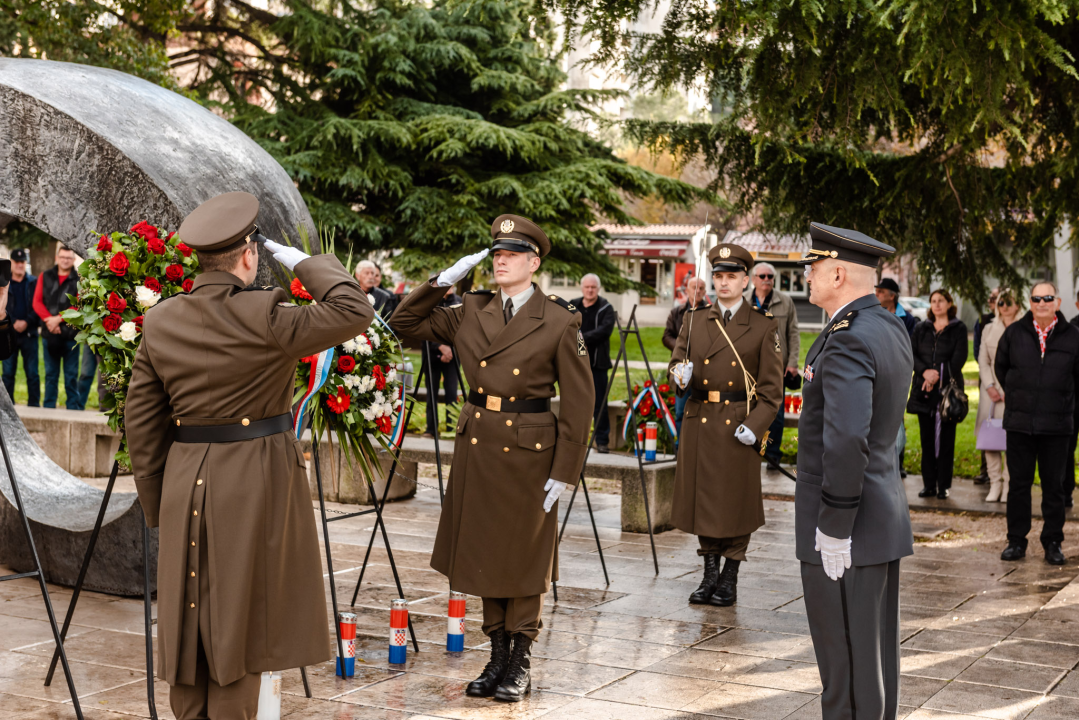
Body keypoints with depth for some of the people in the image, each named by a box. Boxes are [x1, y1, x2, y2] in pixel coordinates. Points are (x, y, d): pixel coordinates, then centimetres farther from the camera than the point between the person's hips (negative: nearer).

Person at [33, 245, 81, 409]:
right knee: (50, 374, 9)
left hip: (71, 334, -3)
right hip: (50, 334, 3)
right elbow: (37, 301, 4)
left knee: (71, 375, 2)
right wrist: (48, 320, -11)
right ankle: (48, 407, 14)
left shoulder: (79, 279, -1)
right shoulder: (45, 277, 10)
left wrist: (59, 319, -15)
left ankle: (73, 407, 7)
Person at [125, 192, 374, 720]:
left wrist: (157, 505, 14)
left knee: (188, 617, 14)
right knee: (238, 618, 5)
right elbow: (354, 312, -15)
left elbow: (142, 422, 6)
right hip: (256, 481, -5)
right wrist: (303, 263, -2)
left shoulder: (160, 322, 1)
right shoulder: (263, 318, -17)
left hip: (186, 480, 5)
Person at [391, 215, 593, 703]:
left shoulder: (559, 322, -8)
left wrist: (563, 471, -10)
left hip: (528, 451, -4)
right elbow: (405, 323, 10)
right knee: (485, 554, 11)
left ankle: (521, 663, 18)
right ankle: (497, 655, 24)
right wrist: (441, 282, -2)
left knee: (523, 558, 6)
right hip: (476, 446, 5)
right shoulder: (471, 312, 4)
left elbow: (578, 401, -7)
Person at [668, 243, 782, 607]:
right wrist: (680, 375, -17)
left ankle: (730, 579, 13)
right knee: (702, 499, 8)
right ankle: (710, 574, 21)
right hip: (699, 423, 3)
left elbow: (772, 387, -3)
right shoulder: (695, 322, 10)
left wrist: (754, 426, -14)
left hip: (739, 425, -3)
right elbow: (676, 361, 8)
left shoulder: (764, 327, 0)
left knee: (737, 503, 1)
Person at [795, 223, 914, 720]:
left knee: (846, 664, 0)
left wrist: (834, 527, -25)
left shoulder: (847, 342, -21)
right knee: (876, 654, 19)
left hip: (846, 529, -10)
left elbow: (846, 440, -30)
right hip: (884, 517, 10)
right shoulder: (890, 329, 10)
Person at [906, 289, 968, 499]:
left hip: (947, 390, -3)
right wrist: (925, 371, -13)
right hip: (924, 390, 3)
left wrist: (938, 376, -13)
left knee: (945, 438, -2)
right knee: (927, 438, 5)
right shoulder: (921, 328, 13)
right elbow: (911, 354, 4)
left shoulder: (958, 329, 4)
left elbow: (958, 359, -4)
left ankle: (944, 485, 3)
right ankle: (929, 484, 10)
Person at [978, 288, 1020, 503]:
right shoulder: (989, 329, 14)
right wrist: (989, 386, -1)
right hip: (991, 391, 4)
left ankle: (1008, 484, 3)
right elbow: (983, 361, 13)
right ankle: (995, 483, 9)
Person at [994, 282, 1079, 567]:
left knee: (1054, 486, 5)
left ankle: (1052, 543, 15)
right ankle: (1016, 541, 14)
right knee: (1018, 483, 5)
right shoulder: (1014, 333, 2)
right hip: (1019, 422, 1)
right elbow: (1000, 367, 18)